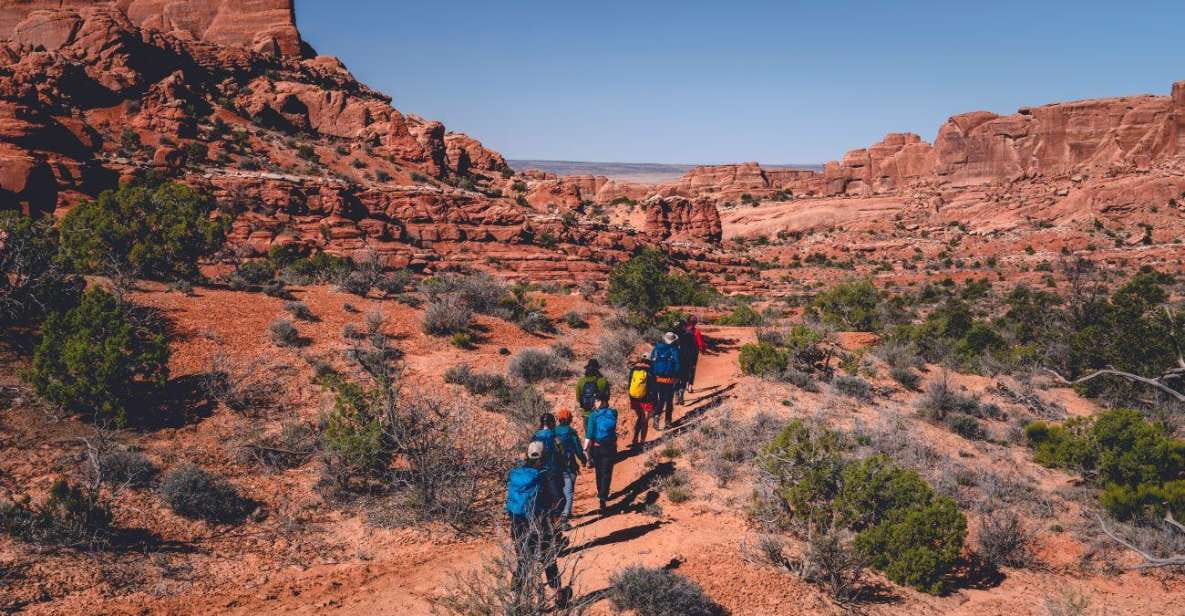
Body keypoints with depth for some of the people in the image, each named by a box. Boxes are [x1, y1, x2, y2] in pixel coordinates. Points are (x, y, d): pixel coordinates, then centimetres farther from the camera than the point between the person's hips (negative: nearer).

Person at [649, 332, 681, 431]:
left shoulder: (656, 348, 2)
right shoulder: (674, 350, -9)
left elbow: (651, 362, 5)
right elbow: (677, 365, -9)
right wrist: (677, 377, 2)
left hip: (657, 378, 3)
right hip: (669, 379, -3)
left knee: (660, 399, 15)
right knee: (669, 400, 11)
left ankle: (657, 415, -8)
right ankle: (668, 421, 15)